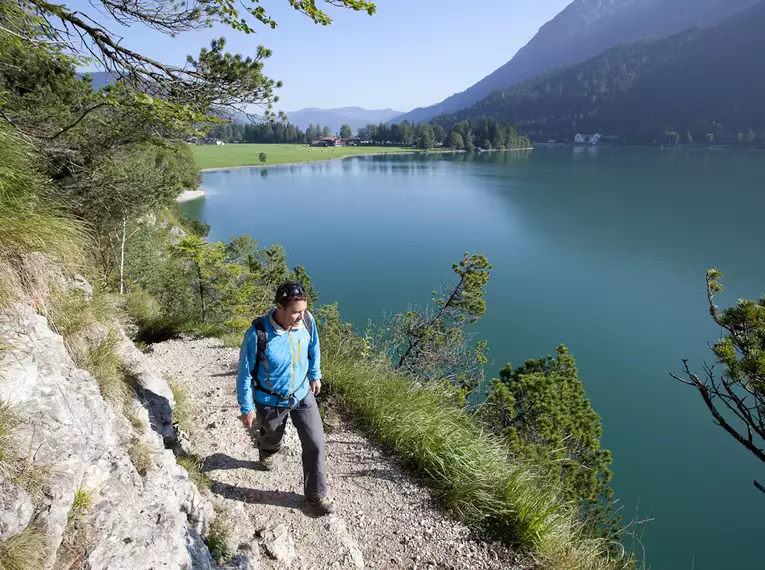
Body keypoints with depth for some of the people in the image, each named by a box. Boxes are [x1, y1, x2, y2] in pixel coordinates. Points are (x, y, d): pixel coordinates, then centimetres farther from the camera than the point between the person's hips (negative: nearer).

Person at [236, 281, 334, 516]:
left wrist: (315, 375, 14)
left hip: (302, 395, 2)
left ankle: (317, 494, 23)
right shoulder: (258, 333, -32)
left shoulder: (307, 321, -21)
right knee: (272, 435, 26)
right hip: (271, 401, -2)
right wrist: (247, 408, -9)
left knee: (315, 443, 1)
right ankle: (267, 453, 64)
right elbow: (245, 373, -18)